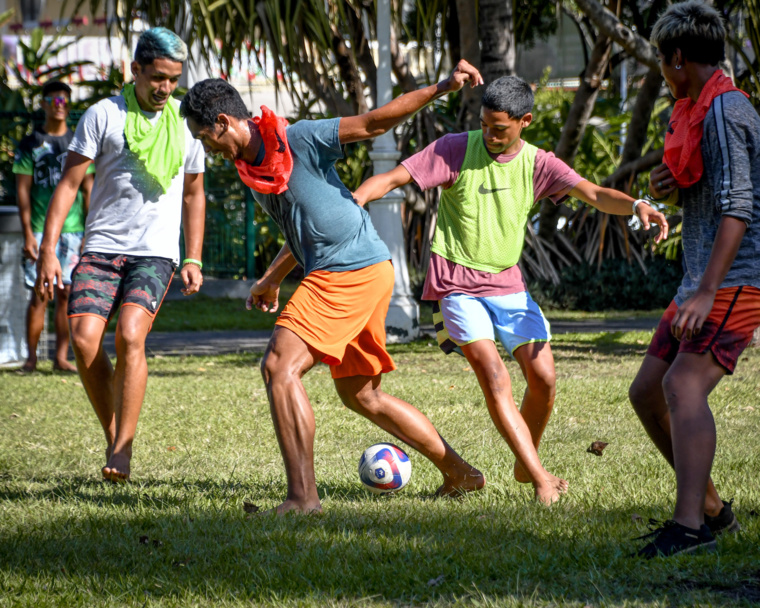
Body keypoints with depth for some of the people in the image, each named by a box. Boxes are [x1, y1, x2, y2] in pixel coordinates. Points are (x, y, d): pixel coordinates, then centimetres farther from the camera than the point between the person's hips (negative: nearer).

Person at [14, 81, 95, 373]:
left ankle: (61, 357, 5)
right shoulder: (30, 144, 6)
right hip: (40, 228, -2)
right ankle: (31, 357, 4)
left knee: (66, 294, 0)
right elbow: (23, 190, 3)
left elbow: (88, 189, 12)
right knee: (39, 294, -5)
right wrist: (27, 233, -6)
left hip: (73, 229, 2)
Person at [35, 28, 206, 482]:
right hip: (101, 248, 0)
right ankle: (113, 434, 7)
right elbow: (70, 184, 0)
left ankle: (123, 448, -15)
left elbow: (193, 195, 19)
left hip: (156, 253, 0)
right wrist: (48, 249, -7)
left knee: (130, 334, -21)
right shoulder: (104, 115, 0)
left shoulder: (187, 122, 9)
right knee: (84, 339, -14)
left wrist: (194, 260, 12)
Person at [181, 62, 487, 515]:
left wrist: (440, 89, -25)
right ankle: (459, 475, 27)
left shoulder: (297, 140, -12)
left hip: (354, 270, -10)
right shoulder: (252, 166, 14)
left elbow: (374, 123, -16)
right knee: (362, 396, 17)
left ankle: (303, 495, -20)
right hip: (342, 274, 10)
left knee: (280, 366, -18)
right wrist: (272, 280, 34)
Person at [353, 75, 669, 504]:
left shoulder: (537, 165, 1)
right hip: (457, 286, -4)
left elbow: (594, 194, -11)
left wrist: (637, 206, -31)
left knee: (544, 378, -2)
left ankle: (526, 465, 23)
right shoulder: (456, 150, -7)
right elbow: (392, 179, -11)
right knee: (494, 377, -18)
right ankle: (540, 479, -17)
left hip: (508, 284, 4)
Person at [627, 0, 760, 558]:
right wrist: (671, 187, 7)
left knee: (684, 386, -24)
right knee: (647, 392, 9)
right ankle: (711, 509, 17)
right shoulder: (694, 113, 18)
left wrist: (707, 291, -29)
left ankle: (689, 527, -31)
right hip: (703, 282, 10)